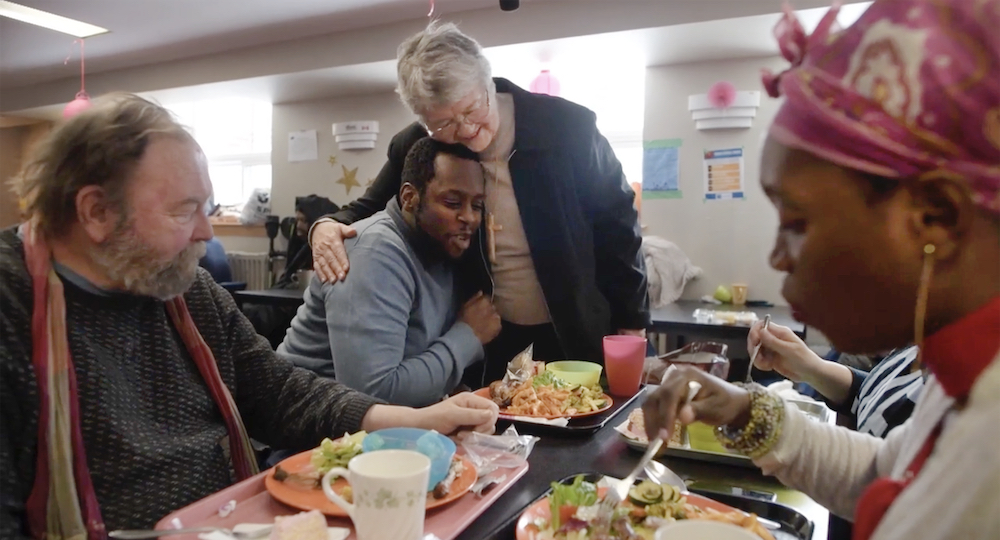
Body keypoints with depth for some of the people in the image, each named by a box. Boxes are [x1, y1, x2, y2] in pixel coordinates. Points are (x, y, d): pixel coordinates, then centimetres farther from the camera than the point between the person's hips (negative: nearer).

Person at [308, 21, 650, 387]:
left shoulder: (567, 126, -18)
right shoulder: (414, 149, -11)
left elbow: (616, 225, -8)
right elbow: (370, 208, 5)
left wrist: (631, 323, -5)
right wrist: (329, 225, -19)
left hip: (576, 324, -1)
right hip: (481, 328, 2)